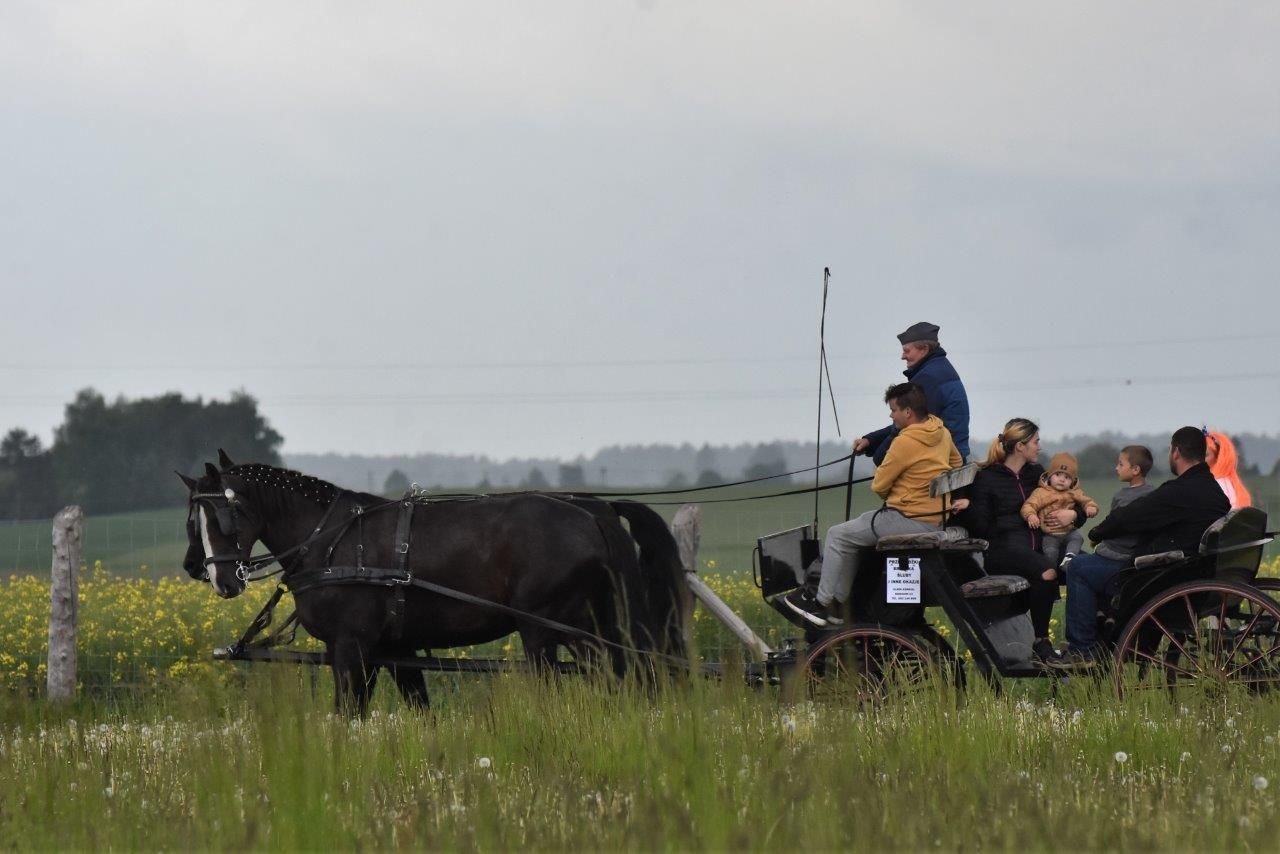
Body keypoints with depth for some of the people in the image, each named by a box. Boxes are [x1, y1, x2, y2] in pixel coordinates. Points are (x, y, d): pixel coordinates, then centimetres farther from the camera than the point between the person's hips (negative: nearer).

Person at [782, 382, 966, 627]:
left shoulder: (906, 442, -20)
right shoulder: (942, 433, 6)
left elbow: (878, 486, -11)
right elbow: (957, 463, 26)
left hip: (909, 521, -10)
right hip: (937, 522, 10)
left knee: (838, 536, 3)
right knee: (855, 531, 22)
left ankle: (822, 603, 8)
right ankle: (837, 600, 20)